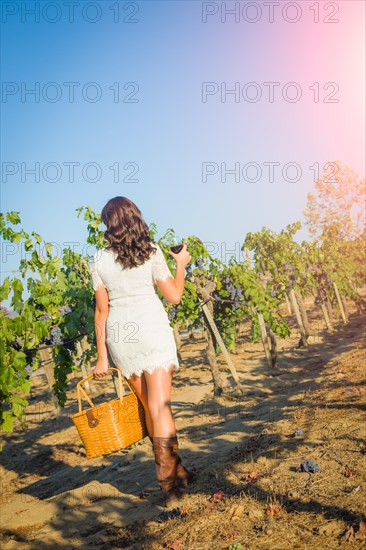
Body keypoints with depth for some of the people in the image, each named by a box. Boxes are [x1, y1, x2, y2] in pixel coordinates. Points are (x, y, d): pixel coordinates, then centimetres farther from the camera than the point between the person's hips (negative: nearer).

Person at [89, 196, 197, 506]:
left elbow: (102, 311, 3)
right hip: (152, 329, -3)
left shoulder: (99, 261, 4)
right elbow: (174, 296, 1)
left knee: (149, 406, 14)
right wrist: (181, 265, 18)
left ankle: (176, 471, 26)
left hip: (119, 334, 3)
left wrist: (102, 356, 6)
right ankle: (169, 484, -7)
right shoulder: (151, 252, -1)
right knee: (161, 406, -4)